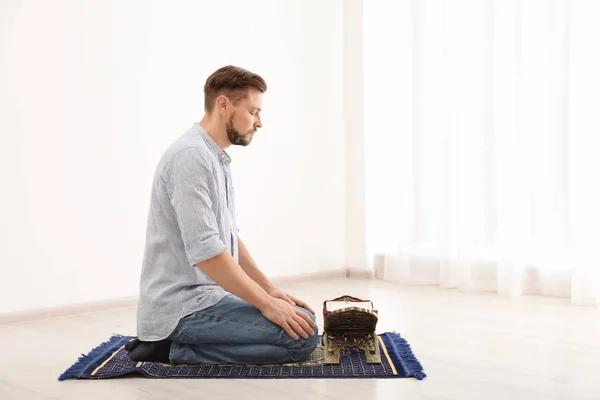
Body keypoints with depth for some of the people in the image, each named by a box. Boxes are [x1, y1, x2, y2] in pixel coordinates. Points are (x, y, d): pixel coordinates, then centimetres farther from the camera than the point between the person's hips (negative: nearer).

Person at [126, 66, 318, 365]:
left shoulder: (215, 159, 15)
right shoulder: (191, 156, -19)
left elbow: (229, 238, 20)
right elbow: (205, 251, -25)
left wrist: (270, 290, 12)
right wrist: (266, 302, -18)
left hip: (204, 295, 11)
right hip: (184, 306, -11)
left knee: (302, 320, 19)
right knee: (302, 335, -18)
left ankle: (174, 341, 10)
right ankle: (178, 350, -8)